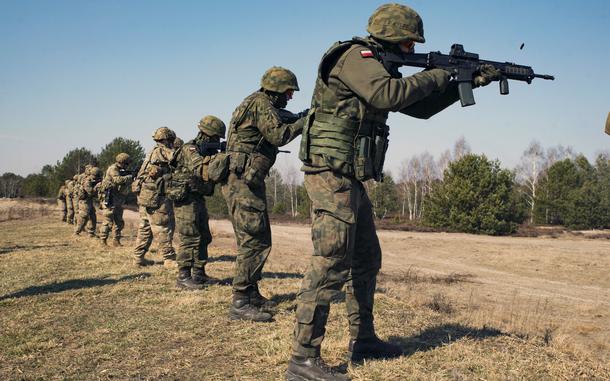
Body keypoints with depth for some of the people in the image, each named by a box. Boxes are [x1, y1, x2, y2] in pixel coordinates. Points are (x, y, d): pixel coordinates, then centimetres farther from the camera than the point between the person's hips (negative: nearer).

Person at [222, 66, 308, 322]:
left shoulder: (258, 103, 20)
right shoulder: (261, 103, -11)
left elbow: (271, 135, 24)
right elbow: (278, 135, -22)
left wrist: (297, 120, 16)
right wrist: (304, 122, -10)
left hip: (242, 182, 11)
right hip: (244, 182, -11)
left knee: (253, 240, 16)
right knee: (255, 241, -11)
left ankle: (251, 294, 24)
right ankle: (240, 304, -10)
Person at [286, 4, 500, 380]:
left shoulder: (379, 67, 19)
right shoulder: (356, 56, -9)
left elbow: (419, 107, 25)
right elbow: (386, 95, -28)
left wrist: (468, 83, 18)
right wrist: (435, 77, -12)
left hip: (352, 182, 10)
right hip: (333, 177, -10)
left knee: (366, 261, 17)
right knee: (331, 264, -12)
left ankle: (363, 339, 29)